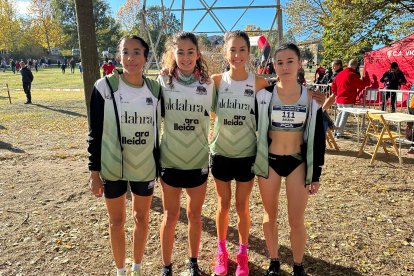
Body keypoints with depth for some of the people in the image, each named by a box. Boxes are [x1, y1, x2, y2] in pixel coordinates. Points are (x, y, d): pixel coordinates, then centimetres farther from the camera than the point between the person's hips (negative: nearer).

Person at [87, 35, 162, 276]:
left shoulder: (155, 89, -2)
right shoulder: (105, 87, -10)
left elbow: (156, 130, 6)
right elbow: (95, 132, -6)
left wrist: (160, 166, 7)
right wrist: (94, 172, -6)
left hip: (145, 167, 2)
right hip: (112, 168, -2)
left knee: (142, 218, 16)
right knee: (117, 221, 13)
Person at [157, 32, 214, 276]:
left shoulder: (208, 83, -3)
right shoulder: (163, 81, -5)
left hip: (199, 159, 1)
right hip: (170, 159, -1)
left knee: (195, 215, 14)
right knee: (171, 215, 11)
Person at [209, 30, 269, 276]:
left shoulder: (259, 82, -7)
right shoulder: (216, 80, -5)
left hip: (247, 154, 0)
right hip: (221, 153, 1)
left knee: (242, 206, 13)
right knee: (223, 204, 14)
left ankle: (243, 253, 35)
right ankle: (221, 251, 36)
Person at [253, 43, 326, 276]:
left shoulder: (311, 98, -4)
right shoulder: (264, 95, -6)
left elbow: (318, 138, 1)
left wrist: (316, 174, 1)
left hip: (298, 162, 0)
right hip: (269, 161, 1)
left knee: (297, 220, 6)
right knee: (271, 216, 13)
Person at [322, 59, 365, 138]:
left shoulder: (339, 74, 8)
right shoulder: (353, 75, -14)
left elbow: (333, 86, 15)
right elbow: (361, 86, -8)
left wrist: (335, 93, 25)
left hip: (339, 99, 7)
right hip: (348, 100, -7)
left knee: (340, 114, 21)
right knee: (345, 116, 0)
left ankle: (336, 131, 27)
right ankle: (340, 134, 1)